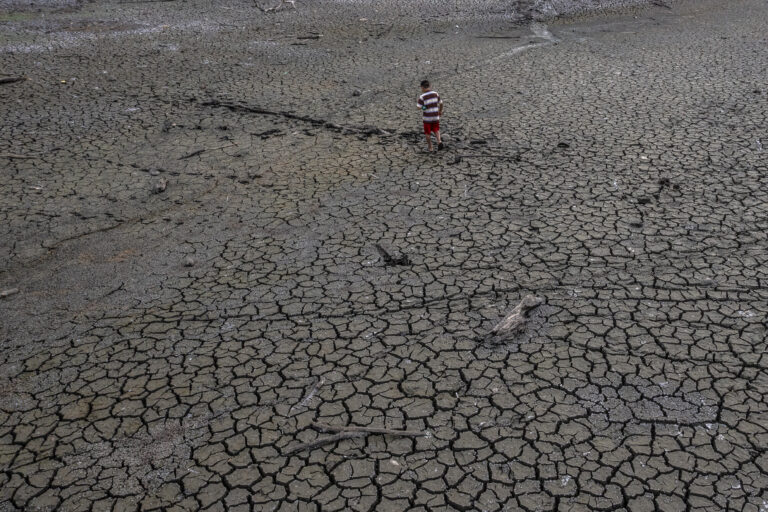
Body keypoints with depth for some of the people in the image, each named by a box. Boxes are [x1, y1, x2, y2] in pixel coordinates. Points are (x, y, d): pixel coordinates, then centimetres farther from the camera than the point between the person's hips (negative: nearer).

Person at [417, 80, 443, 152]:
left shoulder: (422, 96, -15)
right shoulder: (435, 93, -2)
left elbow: (419, 107, -18)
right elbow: (441, 103, 5)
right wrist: (440, 111, 21)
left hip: (427, 117, -3)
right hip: (436, 116, 3)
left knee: (427, 133, 13)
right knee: (436, 130, 20)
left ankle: (430, 147, 20)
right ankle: (439, 141, -5)